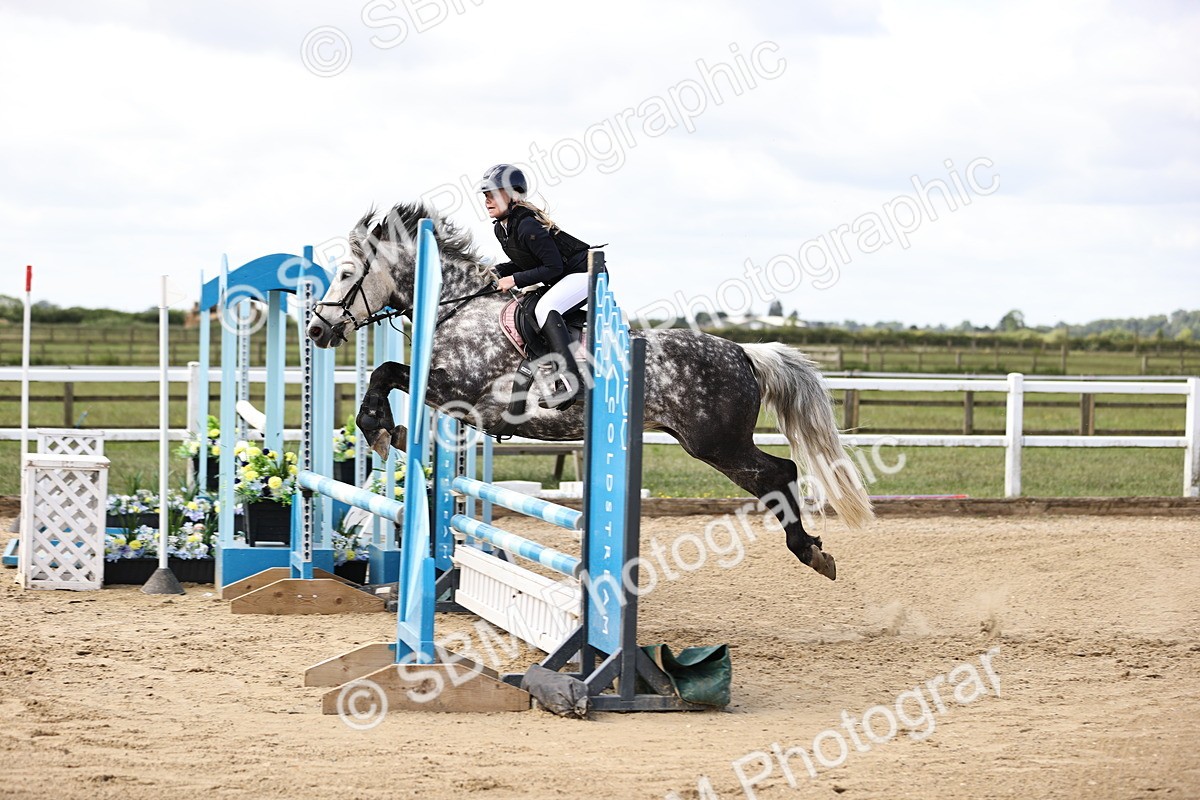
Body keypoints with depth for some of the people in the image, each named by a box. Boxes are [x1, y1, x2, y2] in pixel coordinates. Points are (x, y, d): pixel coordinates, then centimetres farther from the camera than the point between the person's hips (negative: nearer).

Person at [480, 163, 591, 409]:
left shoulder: (527, 226, -24)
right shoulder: (501, 229, 6)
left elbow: (554, 267, -24)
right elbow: (524, 262, 19)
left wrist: (515, 280, -23)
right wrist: (496, 272, 2)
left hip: (585, 271, -11)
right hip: (562, 280, 11)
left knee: (545, 308, -33)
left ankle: (571, 380, -44)